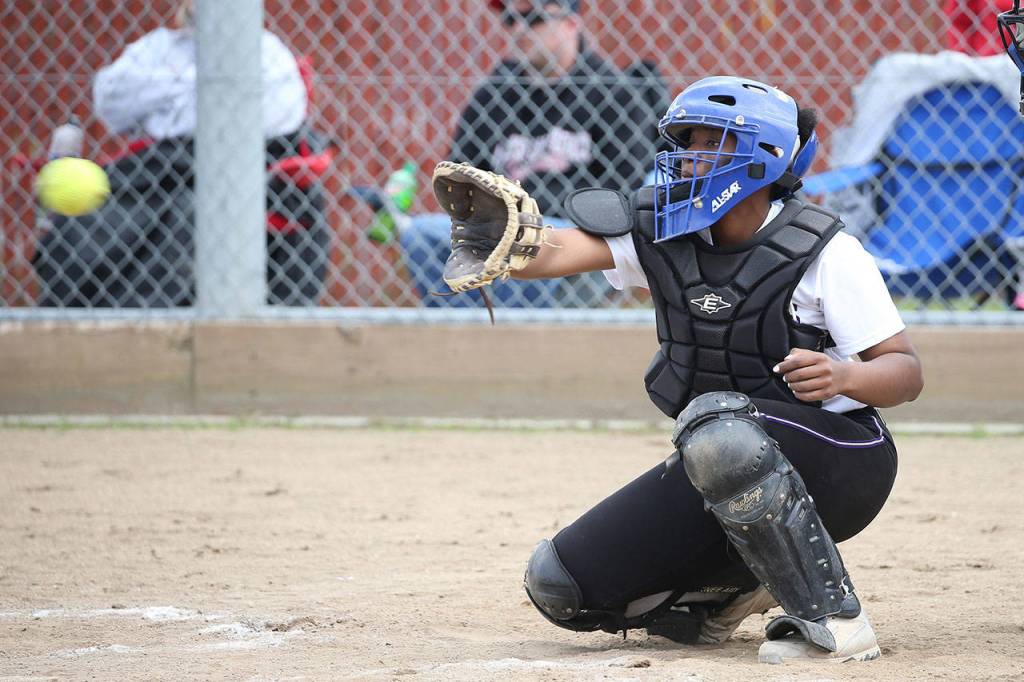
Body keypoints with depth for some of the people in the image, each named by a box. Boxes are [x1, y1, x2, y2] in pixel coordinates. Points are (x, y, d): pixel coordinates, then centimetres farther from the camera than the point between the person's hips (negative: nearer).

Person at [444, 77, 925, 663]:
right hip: (722, 472, 6)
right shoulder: (662, 230, 0)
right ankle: (736, 588, 19)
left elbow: (907, 373, -13)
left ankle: (834, 620, -26)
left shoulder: (824, 252, -13)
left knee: (715, 424, -39)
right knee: (559, 584, -2)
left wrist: (845, 376, -36)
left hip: (839, 456, -6)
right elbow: (558, 251, -16)